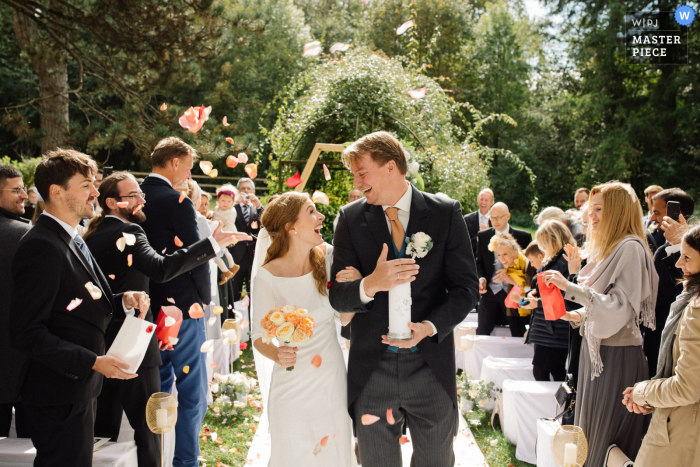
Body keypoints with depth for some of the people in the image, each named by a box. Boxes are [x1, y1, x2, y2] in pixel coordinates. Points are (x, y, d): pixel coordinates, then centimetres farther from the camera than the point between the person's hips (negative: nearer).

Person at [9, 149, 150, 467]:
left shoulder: (71, 240, 12)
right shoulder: (41, 247, -21)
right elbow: (27, 333, -24)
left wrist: (124, 301, -2)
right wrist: (93, 362, -26)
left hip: (81, 392, 10)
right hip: (59, 401, -10)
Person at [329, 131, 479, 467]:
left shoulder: (445, 213, -3)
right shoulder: (351, 218, 0)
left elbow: (465, 287, -2)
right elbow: (337, 296, -3)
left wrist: (429, 326, -18)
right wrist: (370, 285, -24)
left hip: (431, 364, 0)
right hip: (371, 368, 1)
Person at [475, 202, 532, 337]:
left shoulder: (524, 236, 1)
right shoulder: (483, 236, 9)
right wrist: (481, 278, -6)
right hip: (490, 291, 2)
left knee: (519, 334, -1)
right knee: (482, 332, 0)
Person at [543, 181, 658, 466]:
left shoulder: (630, 248, -17)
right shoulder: (606, 248, 12)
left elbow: (621, 307, -24)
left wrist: (570, 288, -29)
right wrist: (580, 315, 3)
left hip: (616, 356, -9)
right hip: (595, 348, 9)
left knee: (604, 436, 1)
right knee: (589, 431, 16)